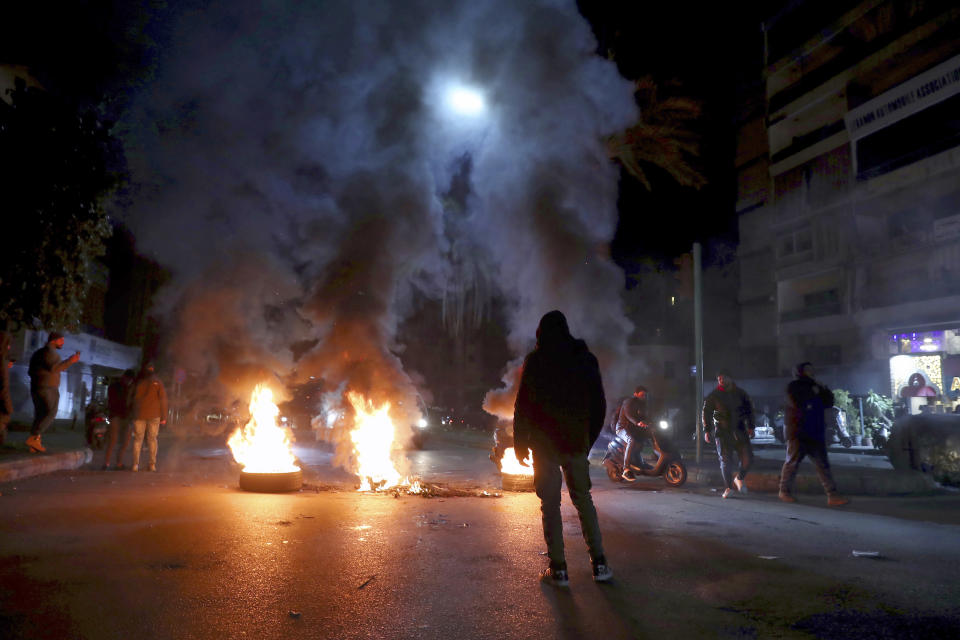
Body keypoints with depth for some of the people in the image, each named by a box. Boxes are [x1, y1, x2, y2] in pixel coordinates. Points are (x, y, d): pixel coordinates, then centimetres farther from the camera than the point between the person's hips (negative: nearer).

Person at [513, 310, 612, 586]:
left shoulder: (535, 360, -4)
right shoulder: (586, 359, 6)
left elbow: (523, 405, -6)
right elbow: (599, 405, 9)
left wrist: (520, 444, 1)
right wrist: (589, 439, 17)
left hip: (545, 443, -3)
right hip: (577, 442, 3)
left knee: (550, 504, 3)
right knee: (583, 499, 14)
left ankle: (558, 570, 4)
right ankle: (599, 564, 12)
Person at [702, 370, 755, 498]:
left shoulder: (741, 394, 7)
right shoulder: (713, 395, 1)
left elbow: (749, 410, 16)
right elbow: (706, 413, 2)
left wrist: (751, 427, 8)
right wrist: (707, 430, -5)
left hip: (739, 431, 2)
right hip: (722, 432, -2)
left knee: (748, 459, -3)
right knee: (725, 460, -3)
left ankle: (739, 478, 24)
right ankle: (728, 487, 8)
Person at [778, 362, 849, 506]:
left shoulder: (816, 386, 20)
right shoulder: (794, 386, 0)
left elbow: (829, 403, 15)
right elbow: (797, 402, -17)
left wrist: (824, 390, 1)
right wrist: (812, 393, -9)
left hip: (816, 433, 6)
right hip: (798, 433, -6)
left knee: (823, 464, 0)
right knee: (792, 462, -1)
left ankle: (832, 495, -3)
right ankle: (785, 491, 11)